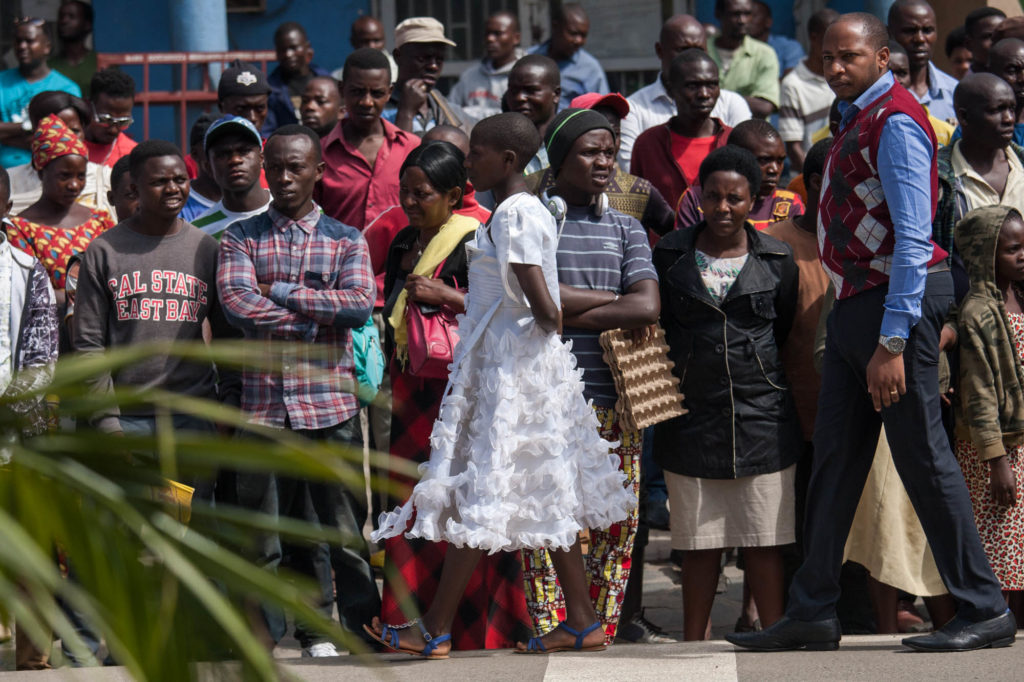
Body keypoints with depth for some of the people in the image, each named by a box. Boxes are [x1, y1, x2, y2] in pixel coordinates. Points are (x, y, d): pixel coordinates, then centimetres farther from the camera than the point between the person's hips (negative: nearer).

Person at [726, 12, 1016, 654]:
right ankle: (813, 613, 13)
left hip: (899, 300, -10)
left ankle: (986, 611, 0)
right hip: (855, 305, 10)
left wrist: (891, 340, -23)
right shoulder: (858, 120, 17)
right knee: (835, 457, 9)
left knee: (923, 457, -6)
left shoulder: (895, 121, -13)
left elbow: (912, 236, -19)